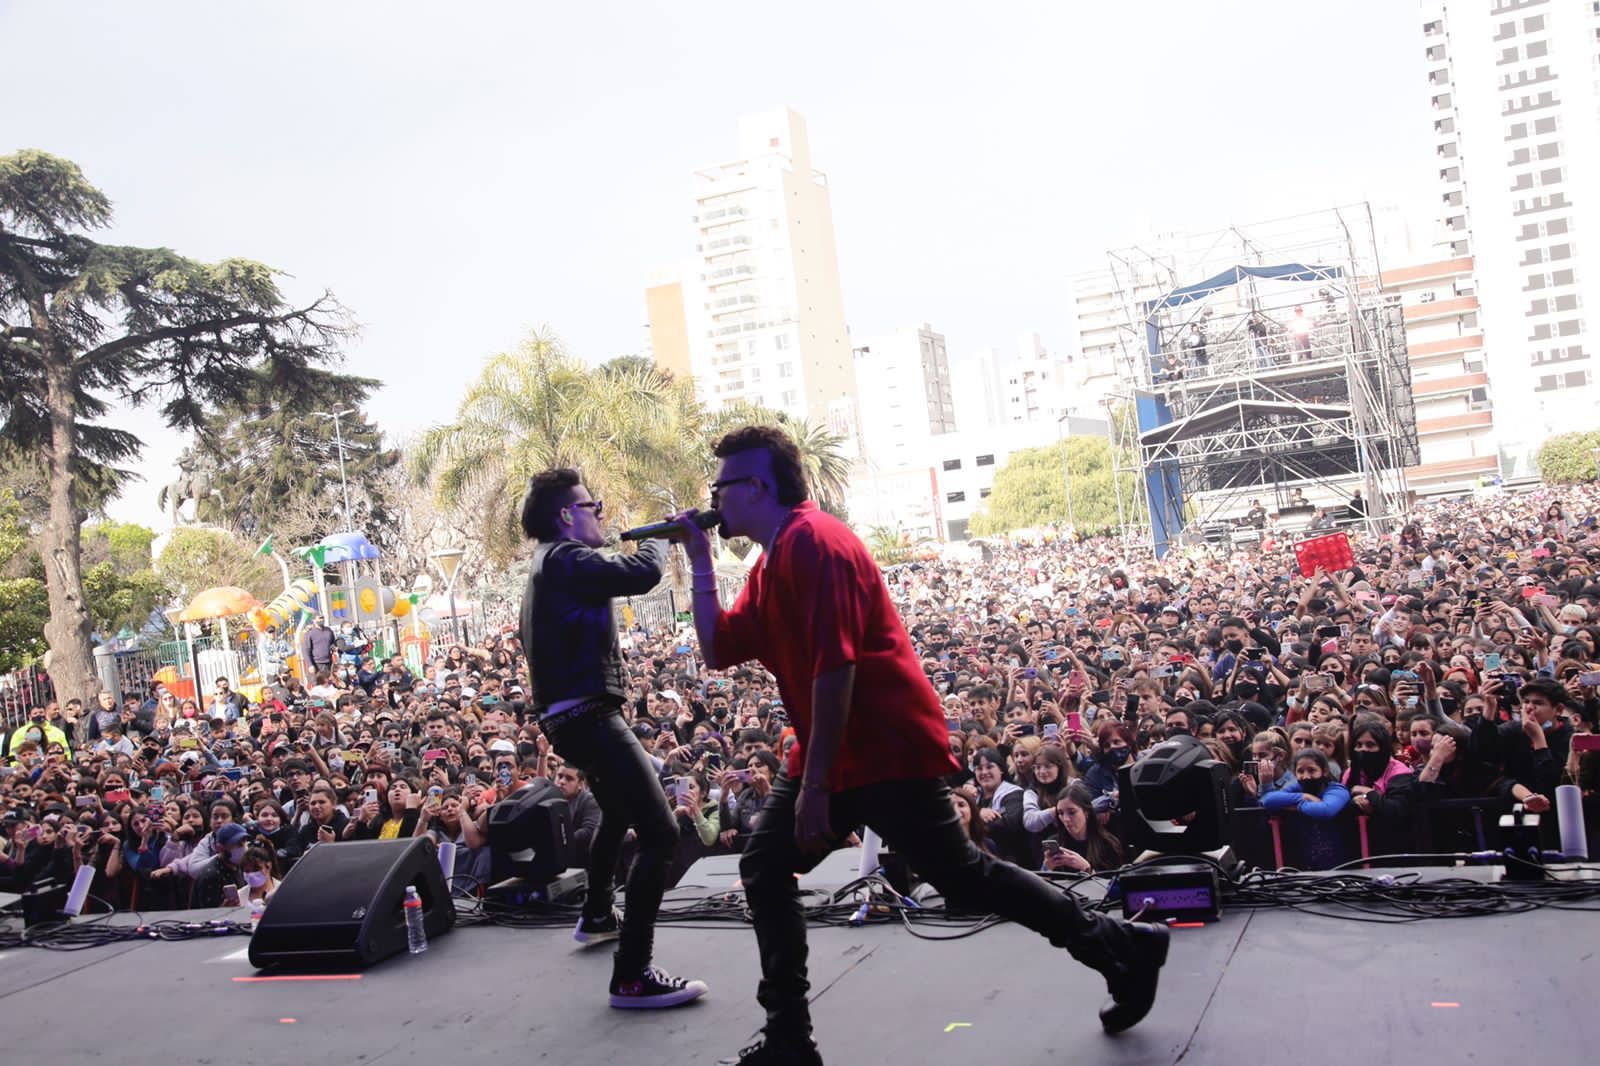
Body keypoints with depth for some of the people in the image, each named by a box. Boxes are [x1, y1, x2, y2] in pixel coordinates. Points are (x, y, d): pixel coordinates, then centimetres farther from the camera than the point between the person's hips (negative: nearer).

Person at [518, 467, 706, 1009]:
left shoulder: (550, 564, 18)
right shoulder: (565, 559, -14)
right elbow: (643, 574, -20)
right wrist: (659, 535, -5)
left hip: (570, 716, 11)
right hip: (588, 715, -11)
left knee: (618, 814, 34)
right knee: (659, 832, -16)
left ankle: (597, 916, 51)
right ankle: (632, 975, -17)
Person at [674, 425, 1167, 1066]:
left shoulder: (815, 543, -17)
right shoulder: (771, 561, 15)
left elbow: (834, 670, -23)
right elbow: (718, 651, 15)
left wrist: (815, 784, -22)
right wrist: (699, 561, 10)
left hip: (889, 751, -10)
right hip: (829, 752, 10)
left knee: (959, 874, -2)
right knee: (765, 868, 7)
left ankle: (1123, 949, 14)